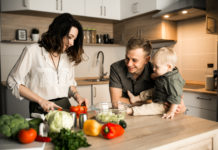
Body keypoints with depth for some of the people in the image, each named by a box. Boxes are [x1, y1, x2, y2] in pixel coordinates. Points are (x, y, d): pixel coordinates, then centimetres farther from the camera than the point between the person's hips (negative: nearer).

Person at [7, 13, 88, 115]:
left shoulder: (68, 56, 11)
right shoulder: (32, 51, -4)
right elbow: (13, 82, -2)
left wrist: (77, 95, 1)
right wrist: (41, 100, -8)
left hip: (65, 106, 4)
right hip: (41, 110, -4)